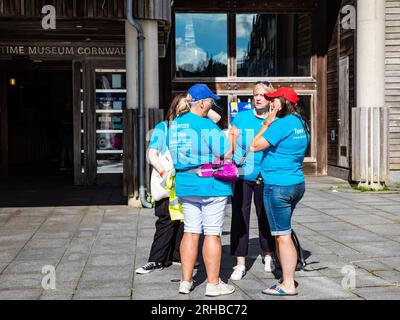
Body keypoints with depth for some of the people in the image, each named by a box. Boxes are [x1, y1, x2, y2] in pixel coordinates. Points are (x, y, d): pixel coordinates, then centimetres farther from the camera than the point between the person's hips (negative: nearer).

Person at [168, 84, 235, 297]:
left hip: (185, 184, 7)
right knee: (212, 233, 1)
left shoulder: (175, 125, 7)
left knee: (190, 232, 13)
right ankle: (213, 283, 6)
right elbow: (228, 154, -14)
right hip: (211, 184, -7)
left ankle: (186, 281, 17)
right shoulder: (208, 126, -15)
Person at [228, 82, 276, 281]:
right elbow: (230, 143, 3)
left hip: (264, 177, 0)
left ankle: (268, 256, 32)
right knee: (239, 217, 0)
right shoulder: (241, 117, 2)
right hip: (241, 176, 0)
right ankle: (240, 264, 7)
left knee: (265, 217, 12)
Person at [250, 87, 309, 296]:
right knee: (282, 234, 18)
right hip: (296, 183, 10)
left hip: (278, 186, -10)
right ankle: (287, 280, 24)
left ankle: (288, 286, 3)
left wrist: (267, 123, -6)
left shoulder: (281, 124, -17)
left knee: (282, 236, -3)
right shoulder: (301, 123, 12)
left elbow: (255, 146, -14)